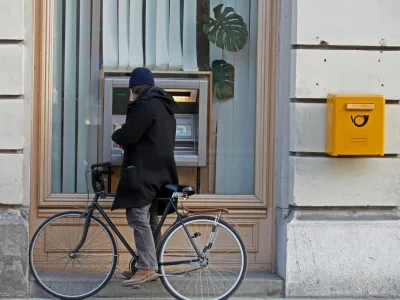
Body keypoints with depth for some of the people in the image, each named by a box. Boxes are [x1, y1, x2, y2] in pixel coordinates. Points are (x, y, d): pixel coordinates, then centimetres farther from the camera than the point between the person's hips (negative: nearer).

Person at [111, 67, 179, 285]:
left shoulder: (144, 105, -12)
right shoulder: (164, 105, 19)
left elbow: (128, 135, -17)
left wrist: (116, 134, 5)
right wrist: (125, 139, 18)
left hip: (144, 171, -10)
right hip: (160, 171, 10)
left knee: (138, 218, -10)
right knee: (150, 219, 13)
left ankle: (147, 268, -12)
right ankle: (151, 266, 18)